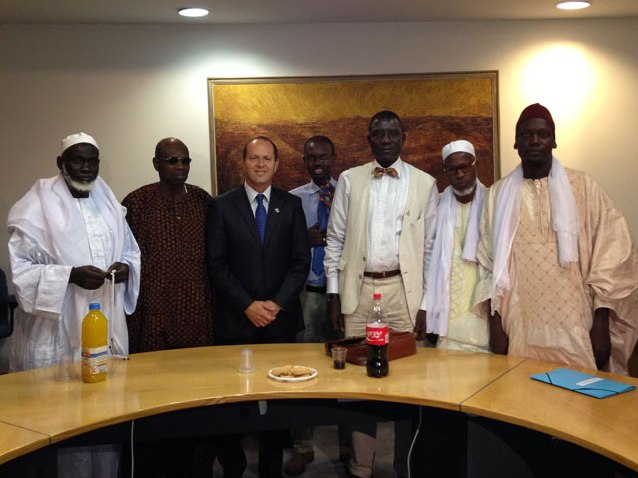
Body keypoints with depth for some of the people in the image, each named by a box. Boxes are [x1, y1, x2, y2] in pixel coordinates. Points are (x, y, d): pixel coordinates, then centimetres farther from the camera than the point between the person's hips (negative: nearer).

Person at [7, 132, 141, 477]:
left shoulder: (110, 203, 11)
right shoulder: (36, 207, -7)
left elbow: (131, 251, 17)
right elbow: (21, 270, -9)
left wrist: (126, 267, -5)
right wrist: (70, 275, -22)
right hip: (60, 334, -5)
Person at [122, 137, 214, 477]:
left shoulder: (203, 201, 8)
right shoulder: (136, 203, -1)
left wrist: (215, 307, 10)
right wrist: (131, 319, -3)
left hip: (199, 320, 3)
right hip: (155, 322, -2)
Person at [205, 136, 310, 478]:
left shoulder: (291, 205, 7)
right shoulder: (221, 206, 2)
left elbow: (301, 260, 3)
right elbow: (216, 263, -3)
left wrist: (277, 304, -8)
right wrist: (247, 305, -10)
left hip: (281, 318, 2)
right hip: (235, 321, -1)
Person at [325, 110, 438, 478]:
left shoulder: (424, 183, 4)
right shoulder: (349, 180, 7)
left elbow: (431, 246, 4)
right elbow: (335, 240, 7)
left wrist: (427, 302, -1)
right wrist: (334, 294, 2)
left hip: (403, 290, -1)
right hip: (358, 289, 1)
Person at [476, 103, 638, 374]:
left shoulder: (583, 187, 1)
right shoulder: (499, 194, 7)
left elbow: (610, 256, -1)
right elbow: (490, 264, 6)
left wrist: (601, 325, -5)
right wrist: (495, 324, 1)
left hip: (573, 330, -1)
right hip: (519, 331, 1)